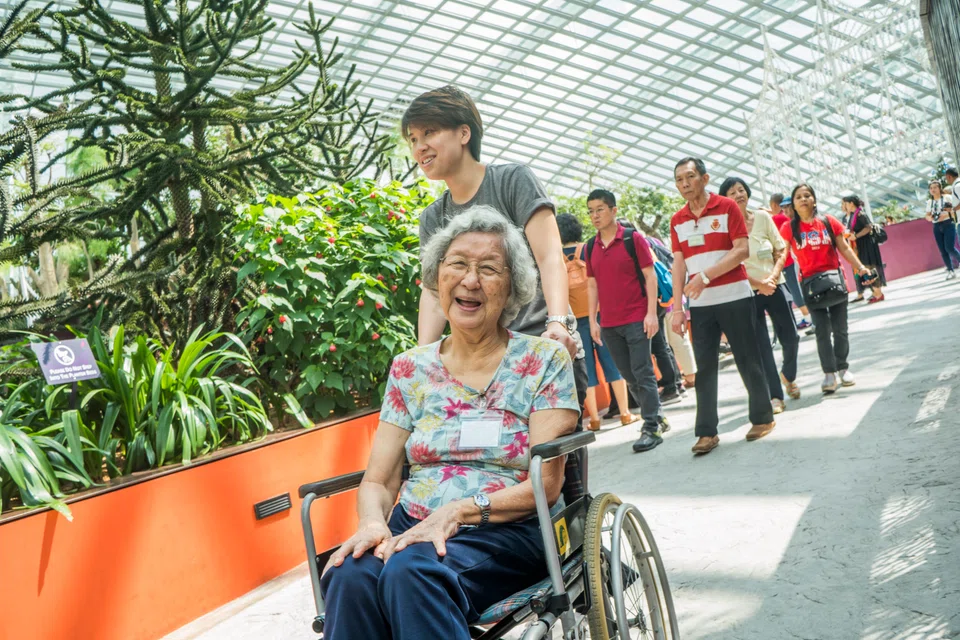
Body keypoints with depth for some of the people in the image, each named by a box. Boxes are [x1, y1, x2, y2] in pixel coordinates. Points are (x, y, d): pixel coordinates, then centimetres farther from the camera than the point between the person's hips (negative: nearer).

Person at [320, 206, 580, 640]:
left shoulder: (544, 360, 2)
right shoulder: (409, 369, 11)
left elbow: (546, 484, -5)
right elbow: (378, 481, 9)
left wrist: (458, 511, -19)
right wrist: (373, 524, -14)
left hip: (508, 534, -3)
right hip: (412, 527, 3)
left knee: (411, 570, -35)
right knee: (350, 575, -30)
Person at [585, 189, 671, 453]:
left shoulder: (633, 239, -5)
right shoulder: (591, 247, 8)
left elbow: (650, 276, -6)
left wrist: (651, 313, -13)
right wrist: (592, 320, 9)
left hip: (637, 319, -5)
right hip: (609, 324, 5)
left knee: (643, 374, -4)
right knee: (629, 375, 11)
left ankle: (652, 428, 4)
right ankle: (657, 415, 27)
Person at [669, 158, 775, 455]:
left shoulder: (727, 207, -3)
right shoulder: (677, 220, 9)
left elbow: (742, 250, -10)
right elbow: (679, 264, 8)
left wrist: (705, 276, -20)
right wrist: (677, 308, 1)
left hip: (735, 297, -3)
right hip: (699, 304, 3)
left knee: (748, 360, 5)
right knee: (704, 367, 2)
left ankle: (763, 417, 21)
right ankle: (706, 432, 4)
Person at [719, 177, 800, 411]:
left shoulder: (763, 217, 3)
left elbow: (781, 251, 6)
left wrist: (773, 277, -9)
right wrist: (758, 284, -15)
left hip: (775, 286, 3)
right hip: (748, 292, -3)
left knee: (790, 337, 5)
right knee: (761, 346, -2)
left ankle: (789, 375, 35)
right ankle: (775, 396, 8)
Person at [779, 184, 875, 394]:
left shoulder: (829, 221, 2)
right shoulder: (789, 228, -3)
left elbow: (844, 248, 5)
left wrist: (860, 268, -1)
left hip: (834, 277, 2)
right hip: (810, 282, -2)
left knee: (840, 328, 9)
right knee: (822, 330, 0)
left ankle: (843, 368, 24)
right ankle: (829, 373, 7)